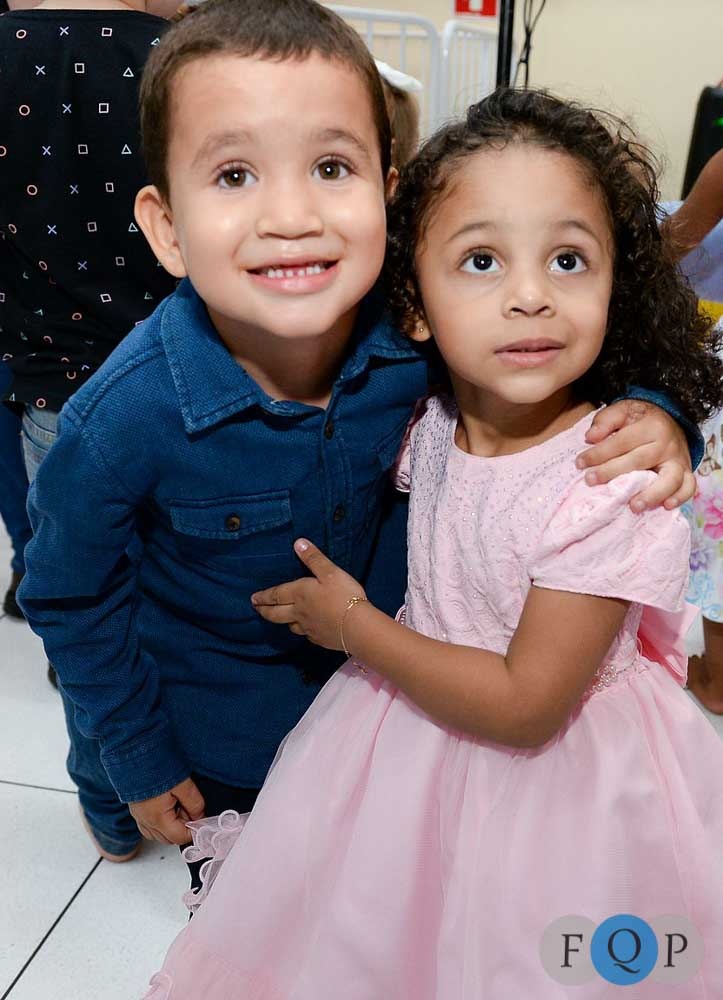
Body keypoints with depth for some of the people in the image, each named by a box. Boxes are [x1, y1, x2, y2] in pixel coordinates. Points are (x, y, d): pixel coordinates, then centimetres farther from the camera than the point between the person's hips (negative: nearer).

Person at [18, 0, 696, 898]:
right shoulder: (124, 419, -33)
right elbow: (67, 597, -14)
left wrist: (646, 417, -29)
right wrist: (139, 759, -5)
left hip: (391, 680, 3)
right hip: (219, 734, -2)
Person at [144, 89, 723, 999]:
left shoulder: (609, 488, -29)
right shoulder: (430, 424, -11)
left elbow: (525, 706, -25)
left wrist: (353, 626, -19)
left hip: (553, 769, -5)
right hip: (407, 732, 5)